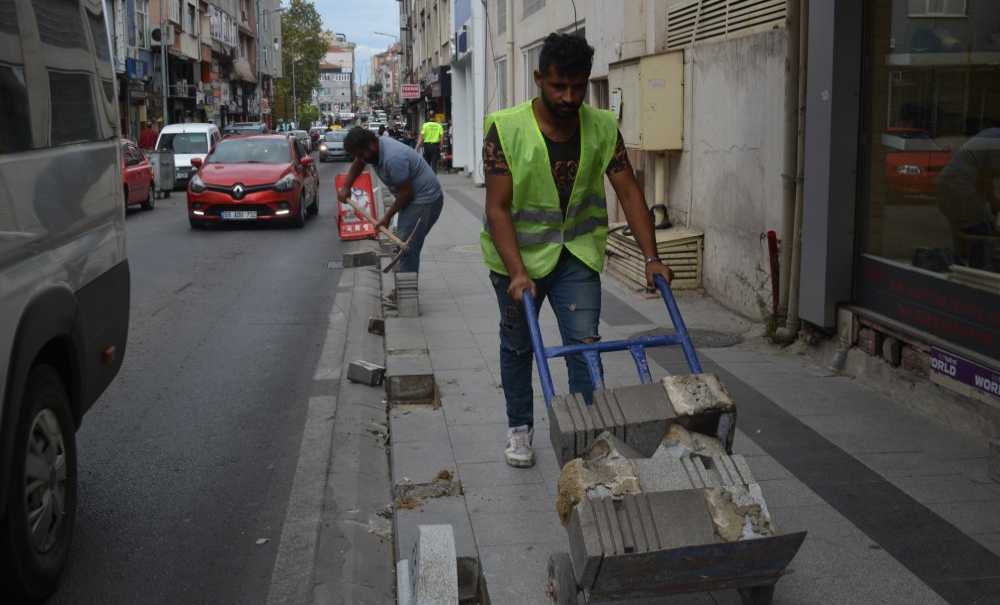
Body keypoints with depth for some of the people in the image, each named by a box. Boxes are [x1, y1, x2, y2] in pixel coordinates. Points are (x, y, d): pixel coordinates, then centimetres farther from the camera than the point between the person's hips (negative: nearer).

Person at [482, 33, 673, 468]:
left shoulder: (602, 128, -10)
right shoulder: (507, 128, -20)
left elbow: (629, 192, -9)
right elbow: (497, 208, -22)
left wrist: (651, 257, -18)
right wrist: (517, 272, -32)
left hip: (576, 252, 2)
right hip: (519, 252, -1)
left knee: (584, 342, -6)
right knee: (518, 345, 13)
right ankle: (519, 428, 31)